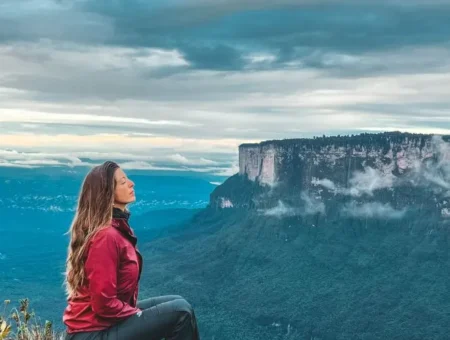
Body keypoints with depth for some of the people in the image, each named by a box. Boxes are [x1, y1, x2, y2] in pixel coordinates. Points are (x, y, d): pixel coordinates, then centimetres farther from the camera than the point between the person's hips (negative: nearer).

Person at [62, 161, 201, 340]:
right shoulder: (106, 236, -22)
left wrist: (137, 311, 6)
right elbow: (104, 304, -24)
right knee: (181, 312, -15)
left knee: (176, 302, 10)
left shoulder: (118, 228, 9)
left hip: (104, 320, 10)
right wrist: (139, 314, -11)